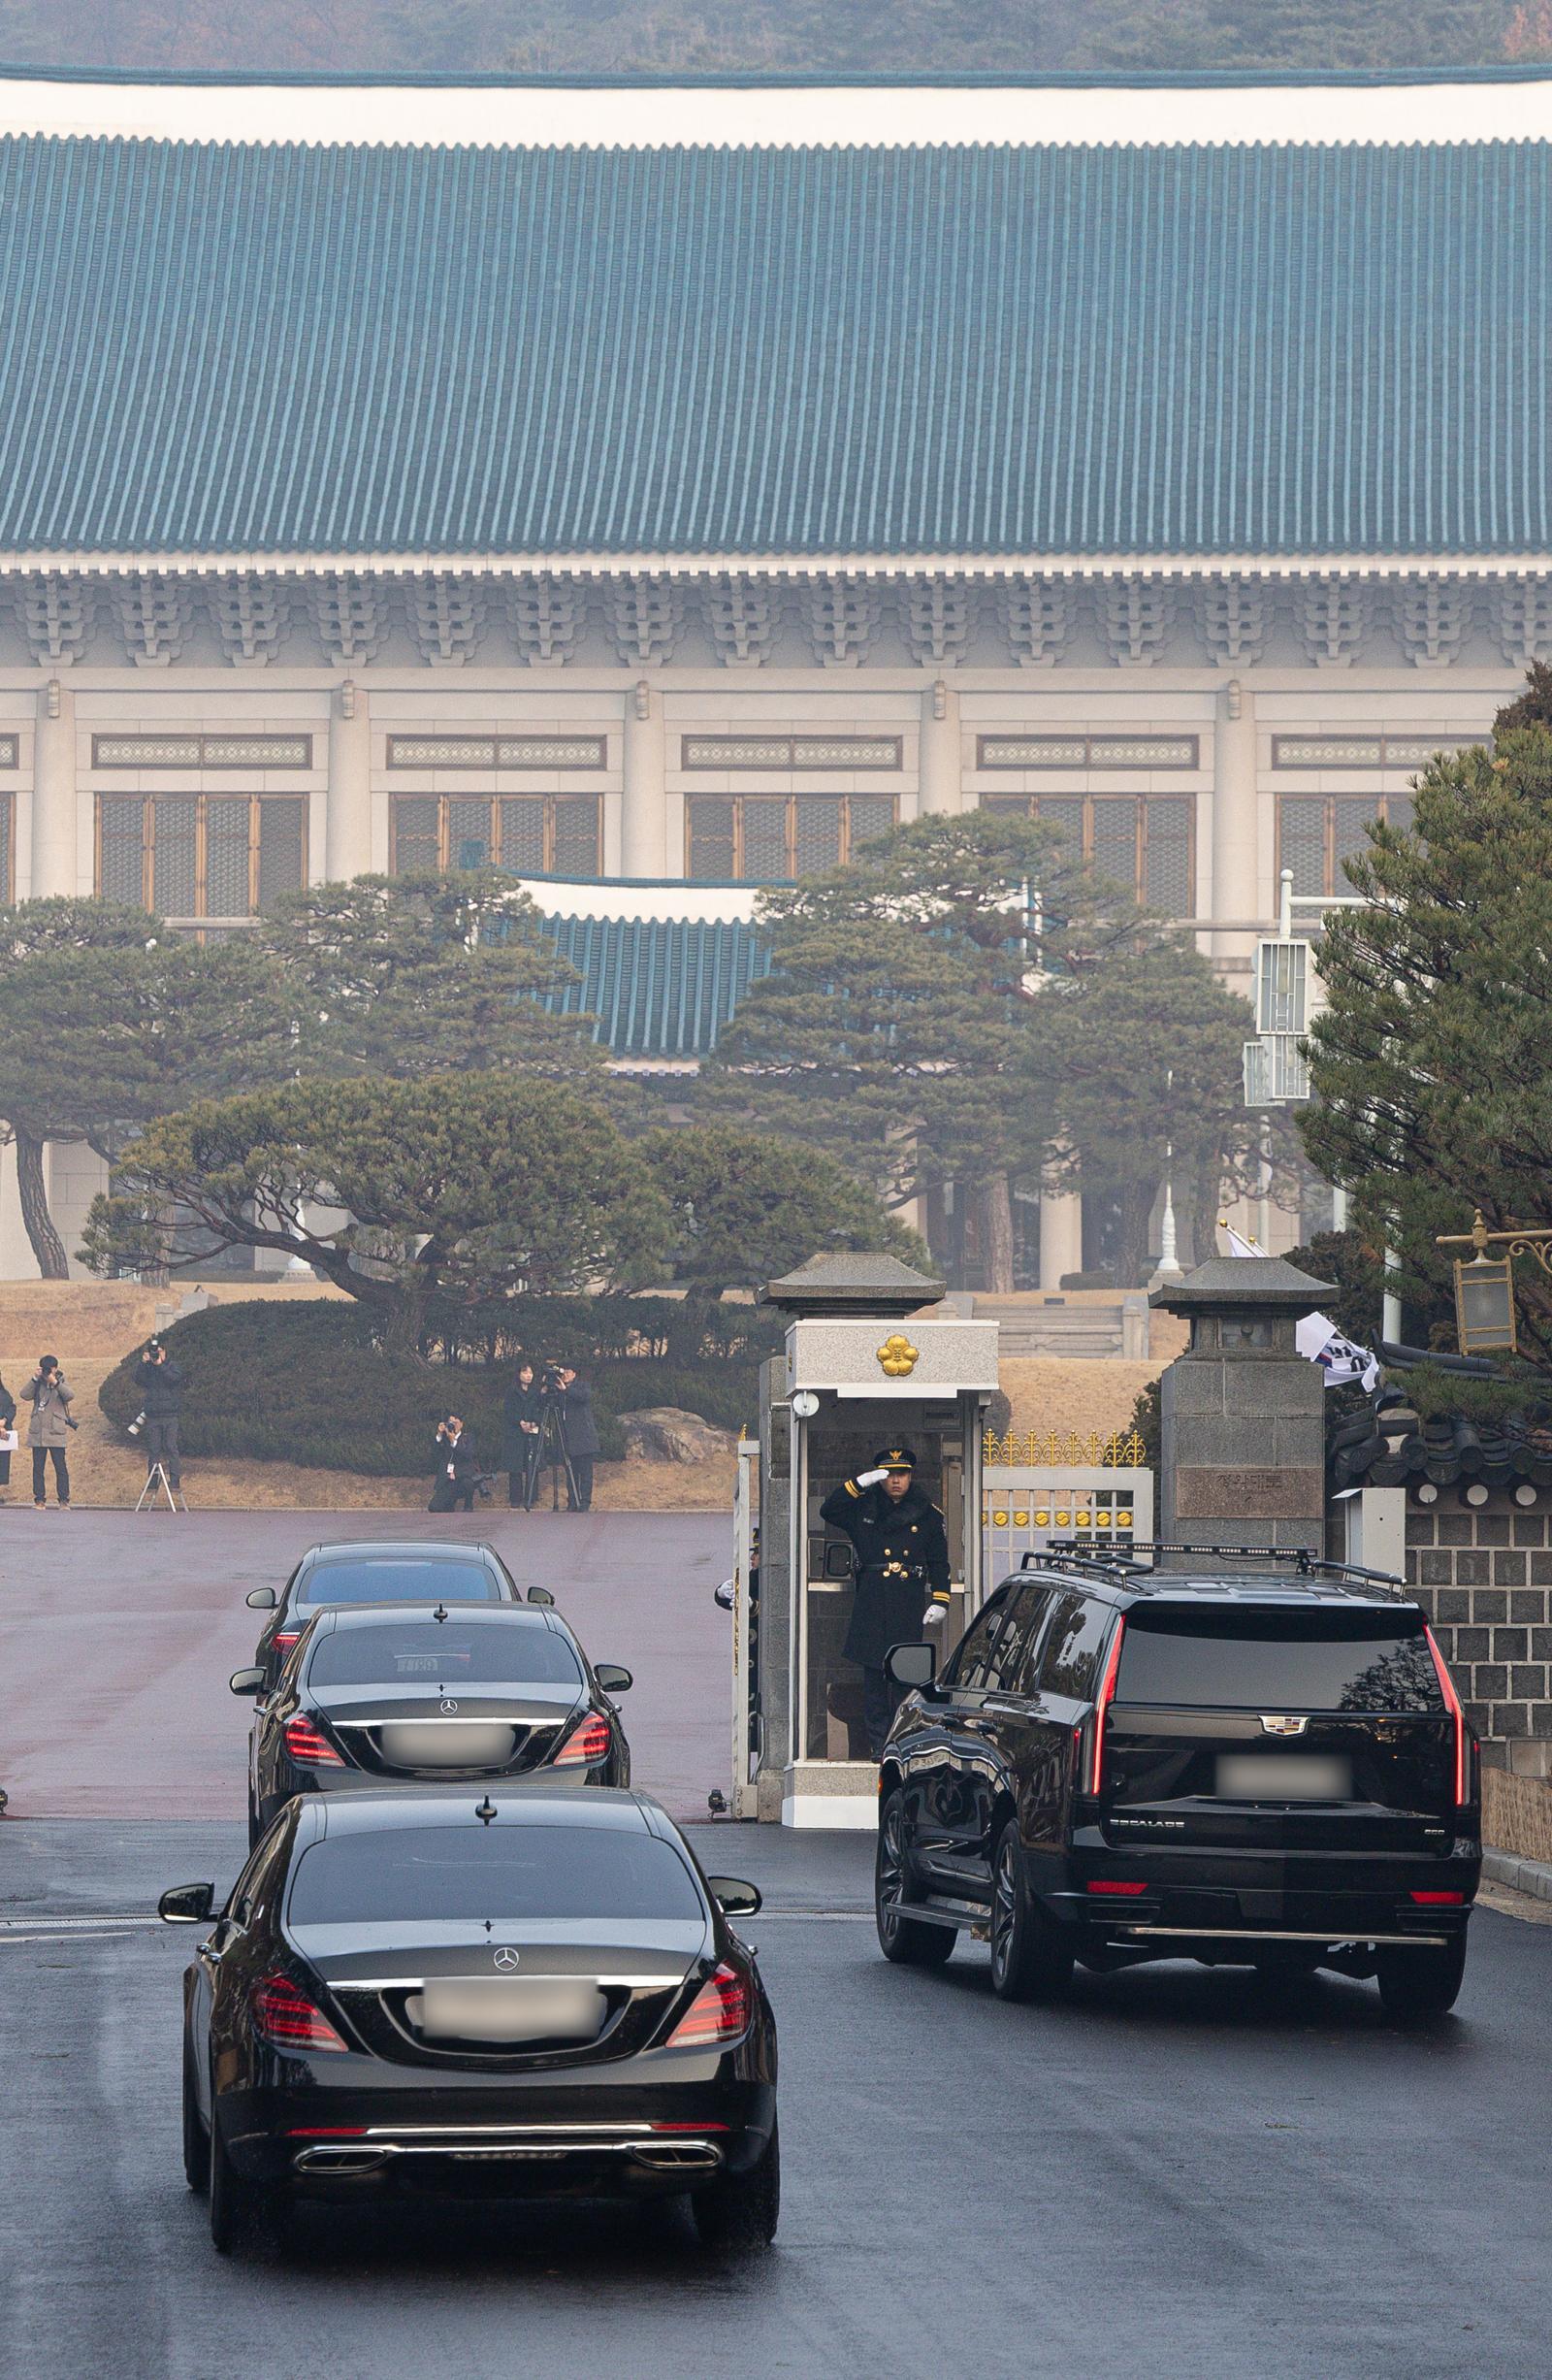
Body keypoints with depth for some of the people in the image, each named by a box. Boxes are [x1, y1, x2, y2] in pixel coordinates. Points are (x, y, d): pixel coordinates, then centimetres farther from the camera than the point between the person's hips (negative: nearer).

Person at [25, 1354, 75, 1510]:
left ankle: (64, 1500, 0)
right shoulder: (37, 1385, 10)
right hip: (37, 1432, 3)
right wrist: (35, 1379, -13)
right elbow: (25, 1395, -5)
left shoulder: (61, 1384, 4)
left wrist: (55, 1382, -23)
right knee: (38, 1468, 2)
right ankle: (39, 1499, 6)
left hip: (56, 1432, -3)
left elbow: (70, 1396, -16)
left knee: (60, 1467, -3)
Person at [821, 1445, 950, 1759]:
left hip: (909, 1604, -1)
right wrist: (859, 1484, -10)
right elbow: (828, 1512, -2)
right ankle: (878, 1742, 3)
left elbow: (939, 1563, 11)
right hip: (871, 1601, 1)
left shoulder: (928, 1515, 8)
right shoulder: (864, 1507, 9)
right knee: (873, 1675, 0)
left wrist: (939, 1602, 1)